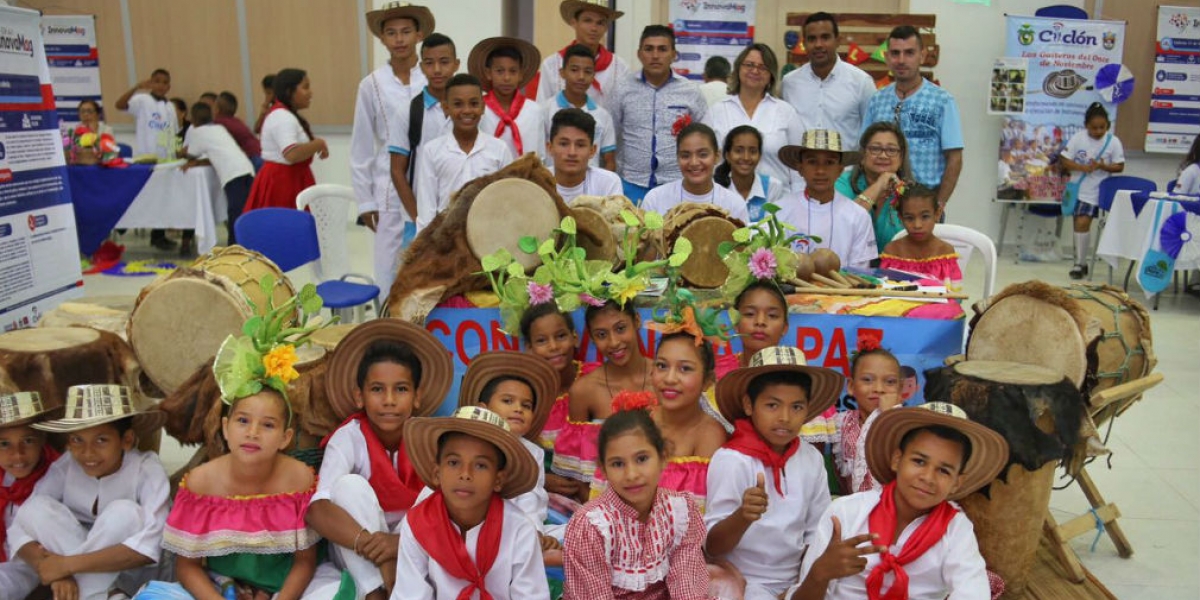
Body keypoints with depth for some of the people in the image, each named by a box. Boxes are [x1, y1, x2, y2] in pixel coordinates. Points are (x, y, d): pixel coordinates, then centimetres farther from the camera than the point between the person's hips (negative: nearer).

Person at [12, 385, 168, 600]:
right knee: (37, 508, -18)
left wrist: (68, 564, -31)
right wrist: (55, 572, -32)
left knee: (125, 511, -31)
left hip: (131, 573, -4)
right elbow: (20, 528, -16)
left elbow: (149, 547, -33)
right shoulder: (65, 467, -11)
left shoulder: (148, 470, -22)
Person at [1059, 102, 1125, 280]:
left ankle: (1080, 263, -3)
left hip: (1094, 191, -2)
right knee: (1079, 224, 10)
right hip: (1077, 187, 2)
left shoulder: (1113, 141, -7)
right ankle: (1081, 262, 23)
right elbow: (1065, 160, -5)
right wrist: (1082, 168, -20)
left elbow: (1120, 166, -2)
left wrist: (1103, 166, -21)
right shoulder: (1078, 137, -5)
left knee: (1082, 223, -14)